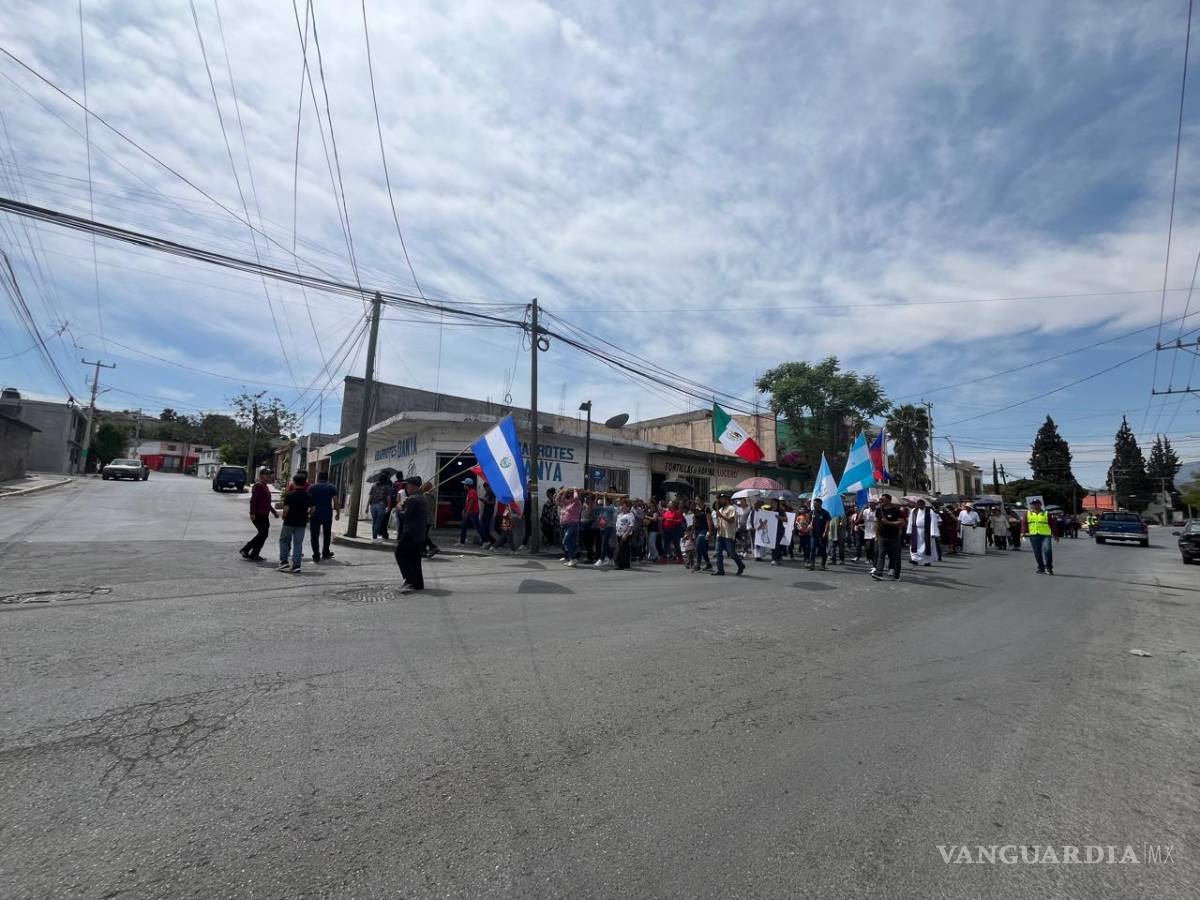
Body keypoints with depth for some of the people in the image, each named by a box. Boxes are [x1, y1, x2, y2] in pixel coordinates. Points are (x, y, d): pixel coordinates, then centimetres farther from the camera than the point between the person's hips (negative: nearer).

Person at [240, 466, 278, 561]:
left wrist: (274, 512, 25)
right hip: (258, 515, -10)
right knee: (262, 534, -7)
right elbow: (253, 500, -21)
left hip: (264, 515, 10)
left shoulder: (265, 486, 19)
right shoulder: (258, 485, -12)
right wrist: (252, 513, -27)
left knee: (263, 535, 12)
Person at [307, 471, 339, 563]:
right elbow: (336, 501, -4)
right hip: (328, 514, 1)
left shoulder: (312, 488, 2)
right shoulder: (332, 488, 2)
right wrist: (338, 513, 3)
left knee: (314, 535, 4)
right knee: (326, 534, 17)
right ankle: (325, 553, 25)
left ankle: (316, 556, 1)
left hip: (315, 514, -1)